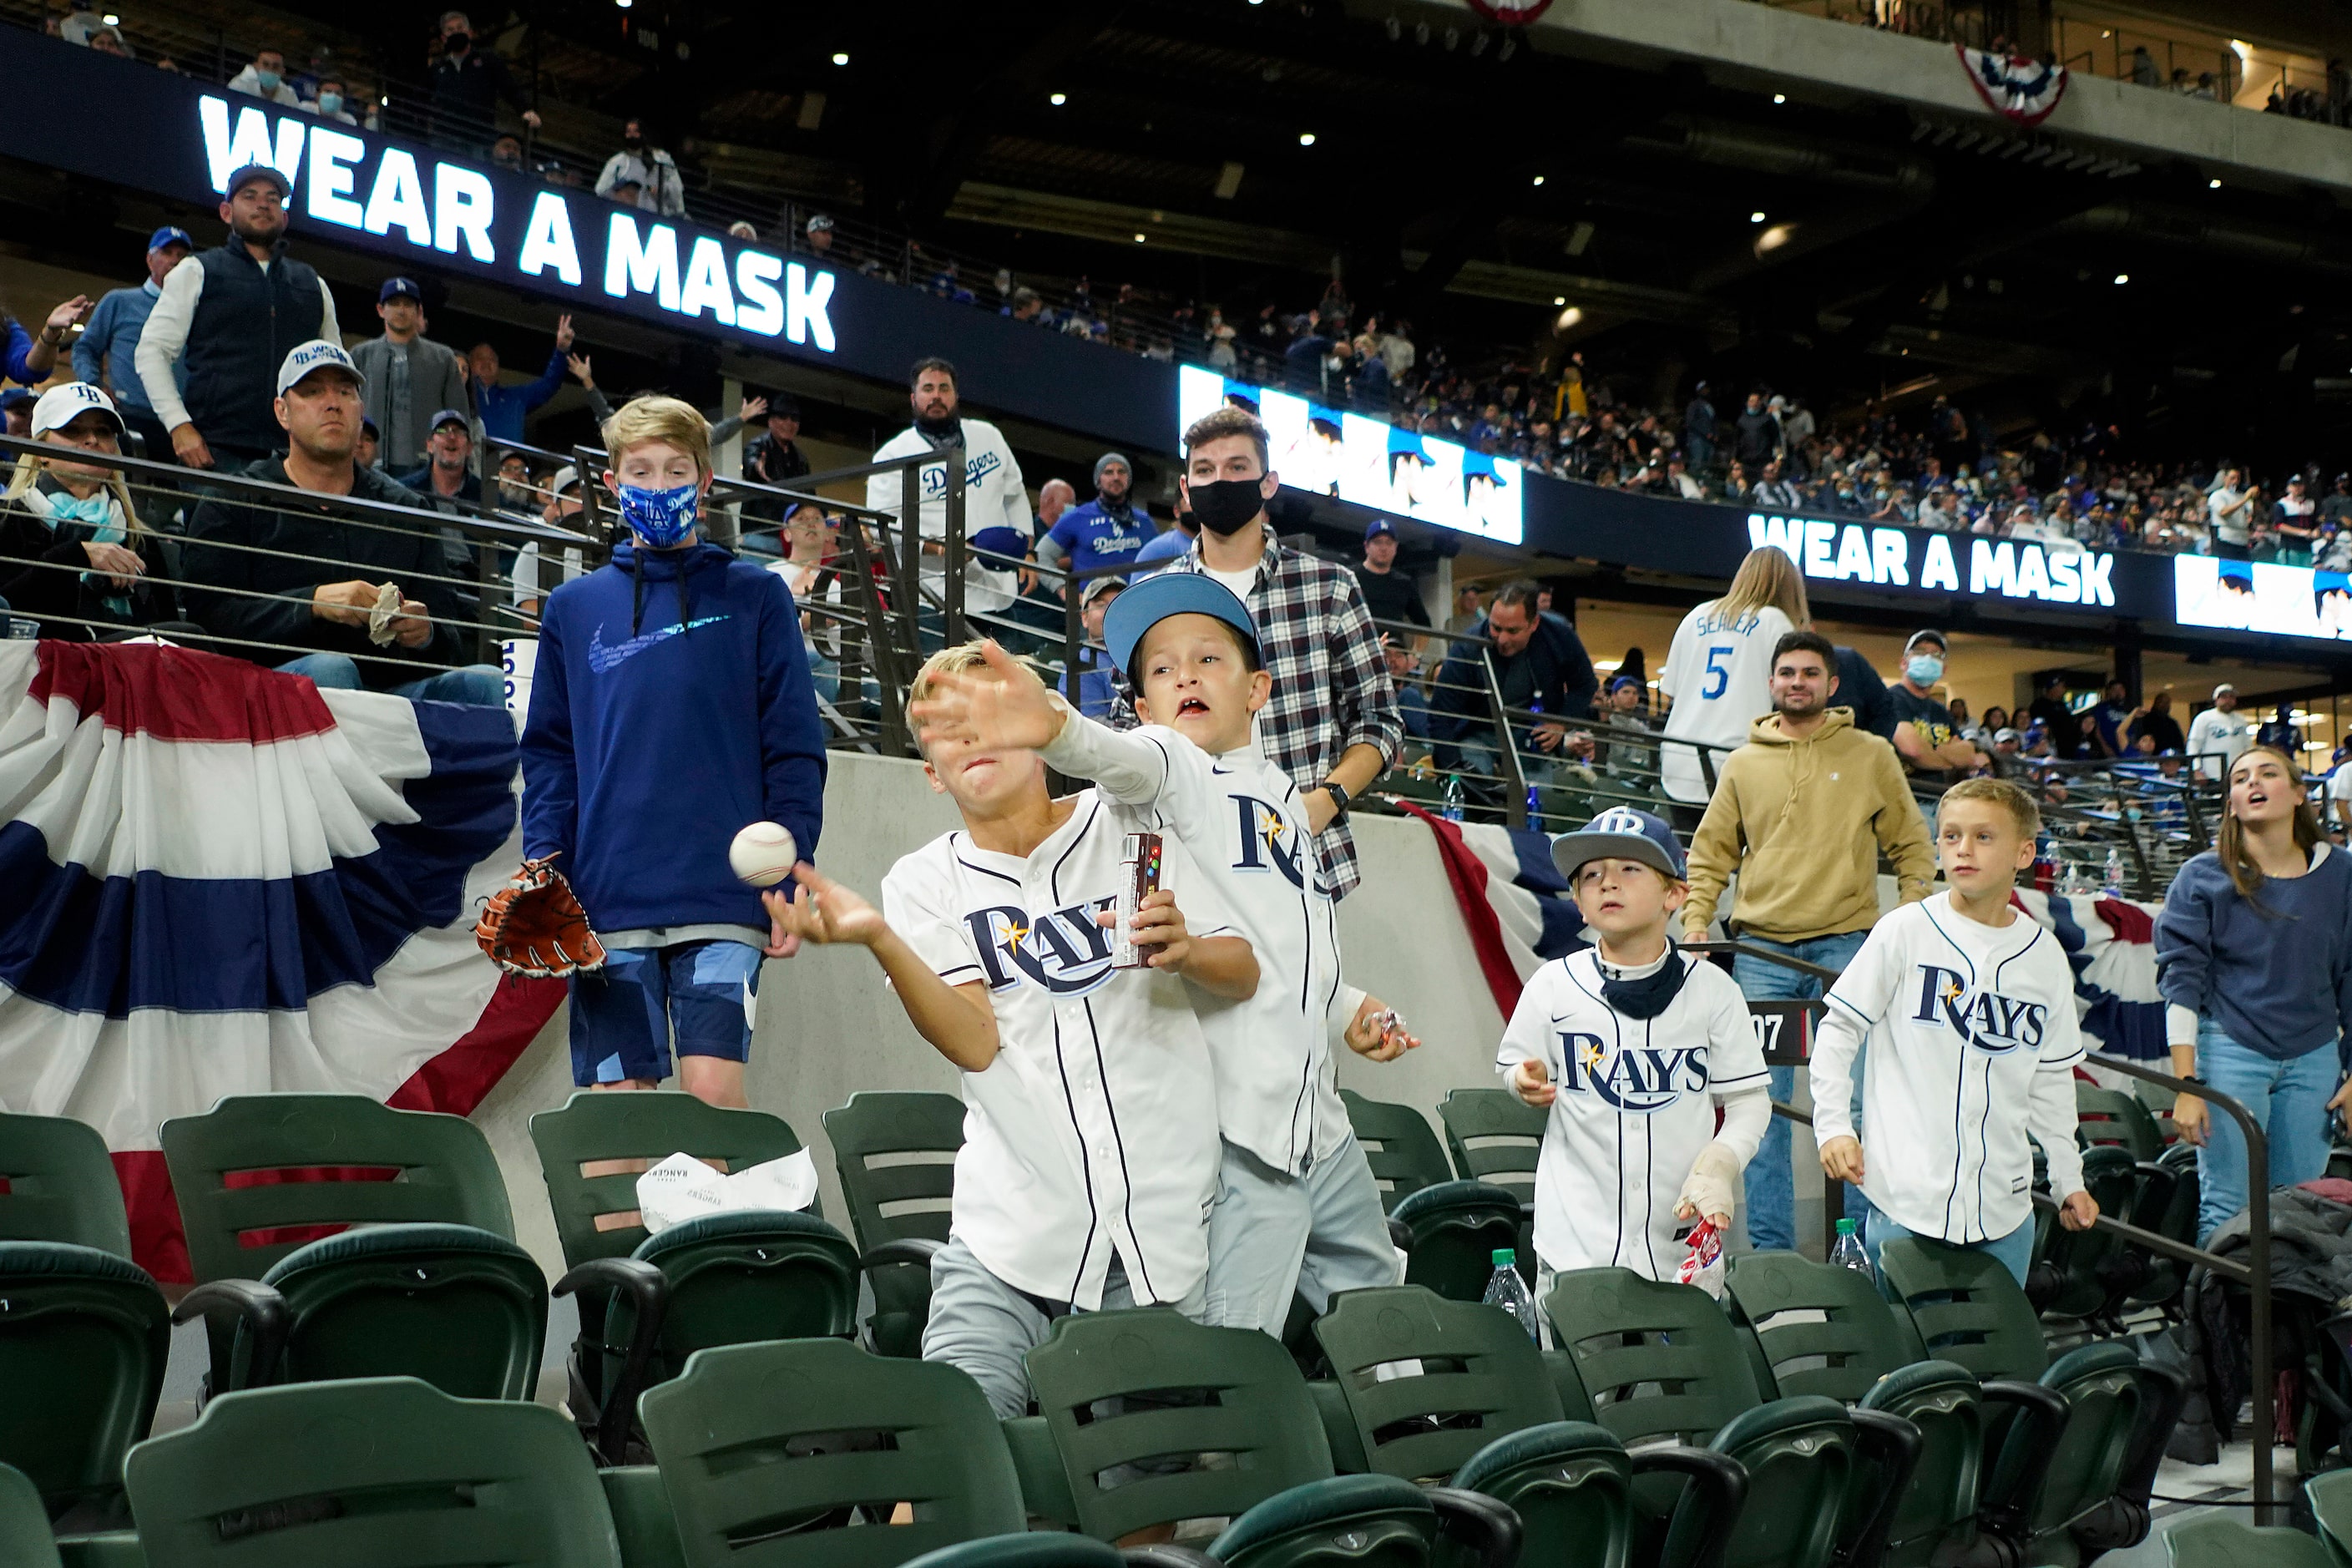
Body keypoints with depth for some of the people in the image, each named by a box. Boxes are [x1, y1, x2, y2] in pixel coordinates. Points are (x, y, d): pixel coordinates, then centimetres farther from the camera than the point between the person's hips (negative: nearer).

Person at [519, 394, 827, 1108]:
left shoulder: (756, 597, 9)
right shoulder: (574, 607, 15)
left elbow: (795, 749, 5)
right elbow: (549, 752, 14)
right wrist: (543, 864, 0)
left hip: (723, 896, -2)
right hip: (606, 903, 2)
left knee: (714, 1090, -10)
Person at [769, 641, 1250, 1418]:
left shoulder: (1133, 827, 7)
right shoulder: (926, 881, 6)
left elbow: (1244, 974, 8)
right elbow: (977, 1043, -9)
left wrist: (1184, 950, -15)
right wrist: (878, 939, -24)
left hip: (1164, 1231, 0)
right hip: (1011, 1229, 0)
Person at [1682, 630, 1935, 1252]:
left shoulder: (1871, 756, 9)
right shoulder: (1743, 764, 13)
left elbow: (1912, 846, 11)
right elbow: (1711, 853, 15)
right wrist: (1695, 920, 2)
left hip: (1845, 945, -2)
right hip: (1760, 950, 2)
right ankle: (1770, 1249, 7)